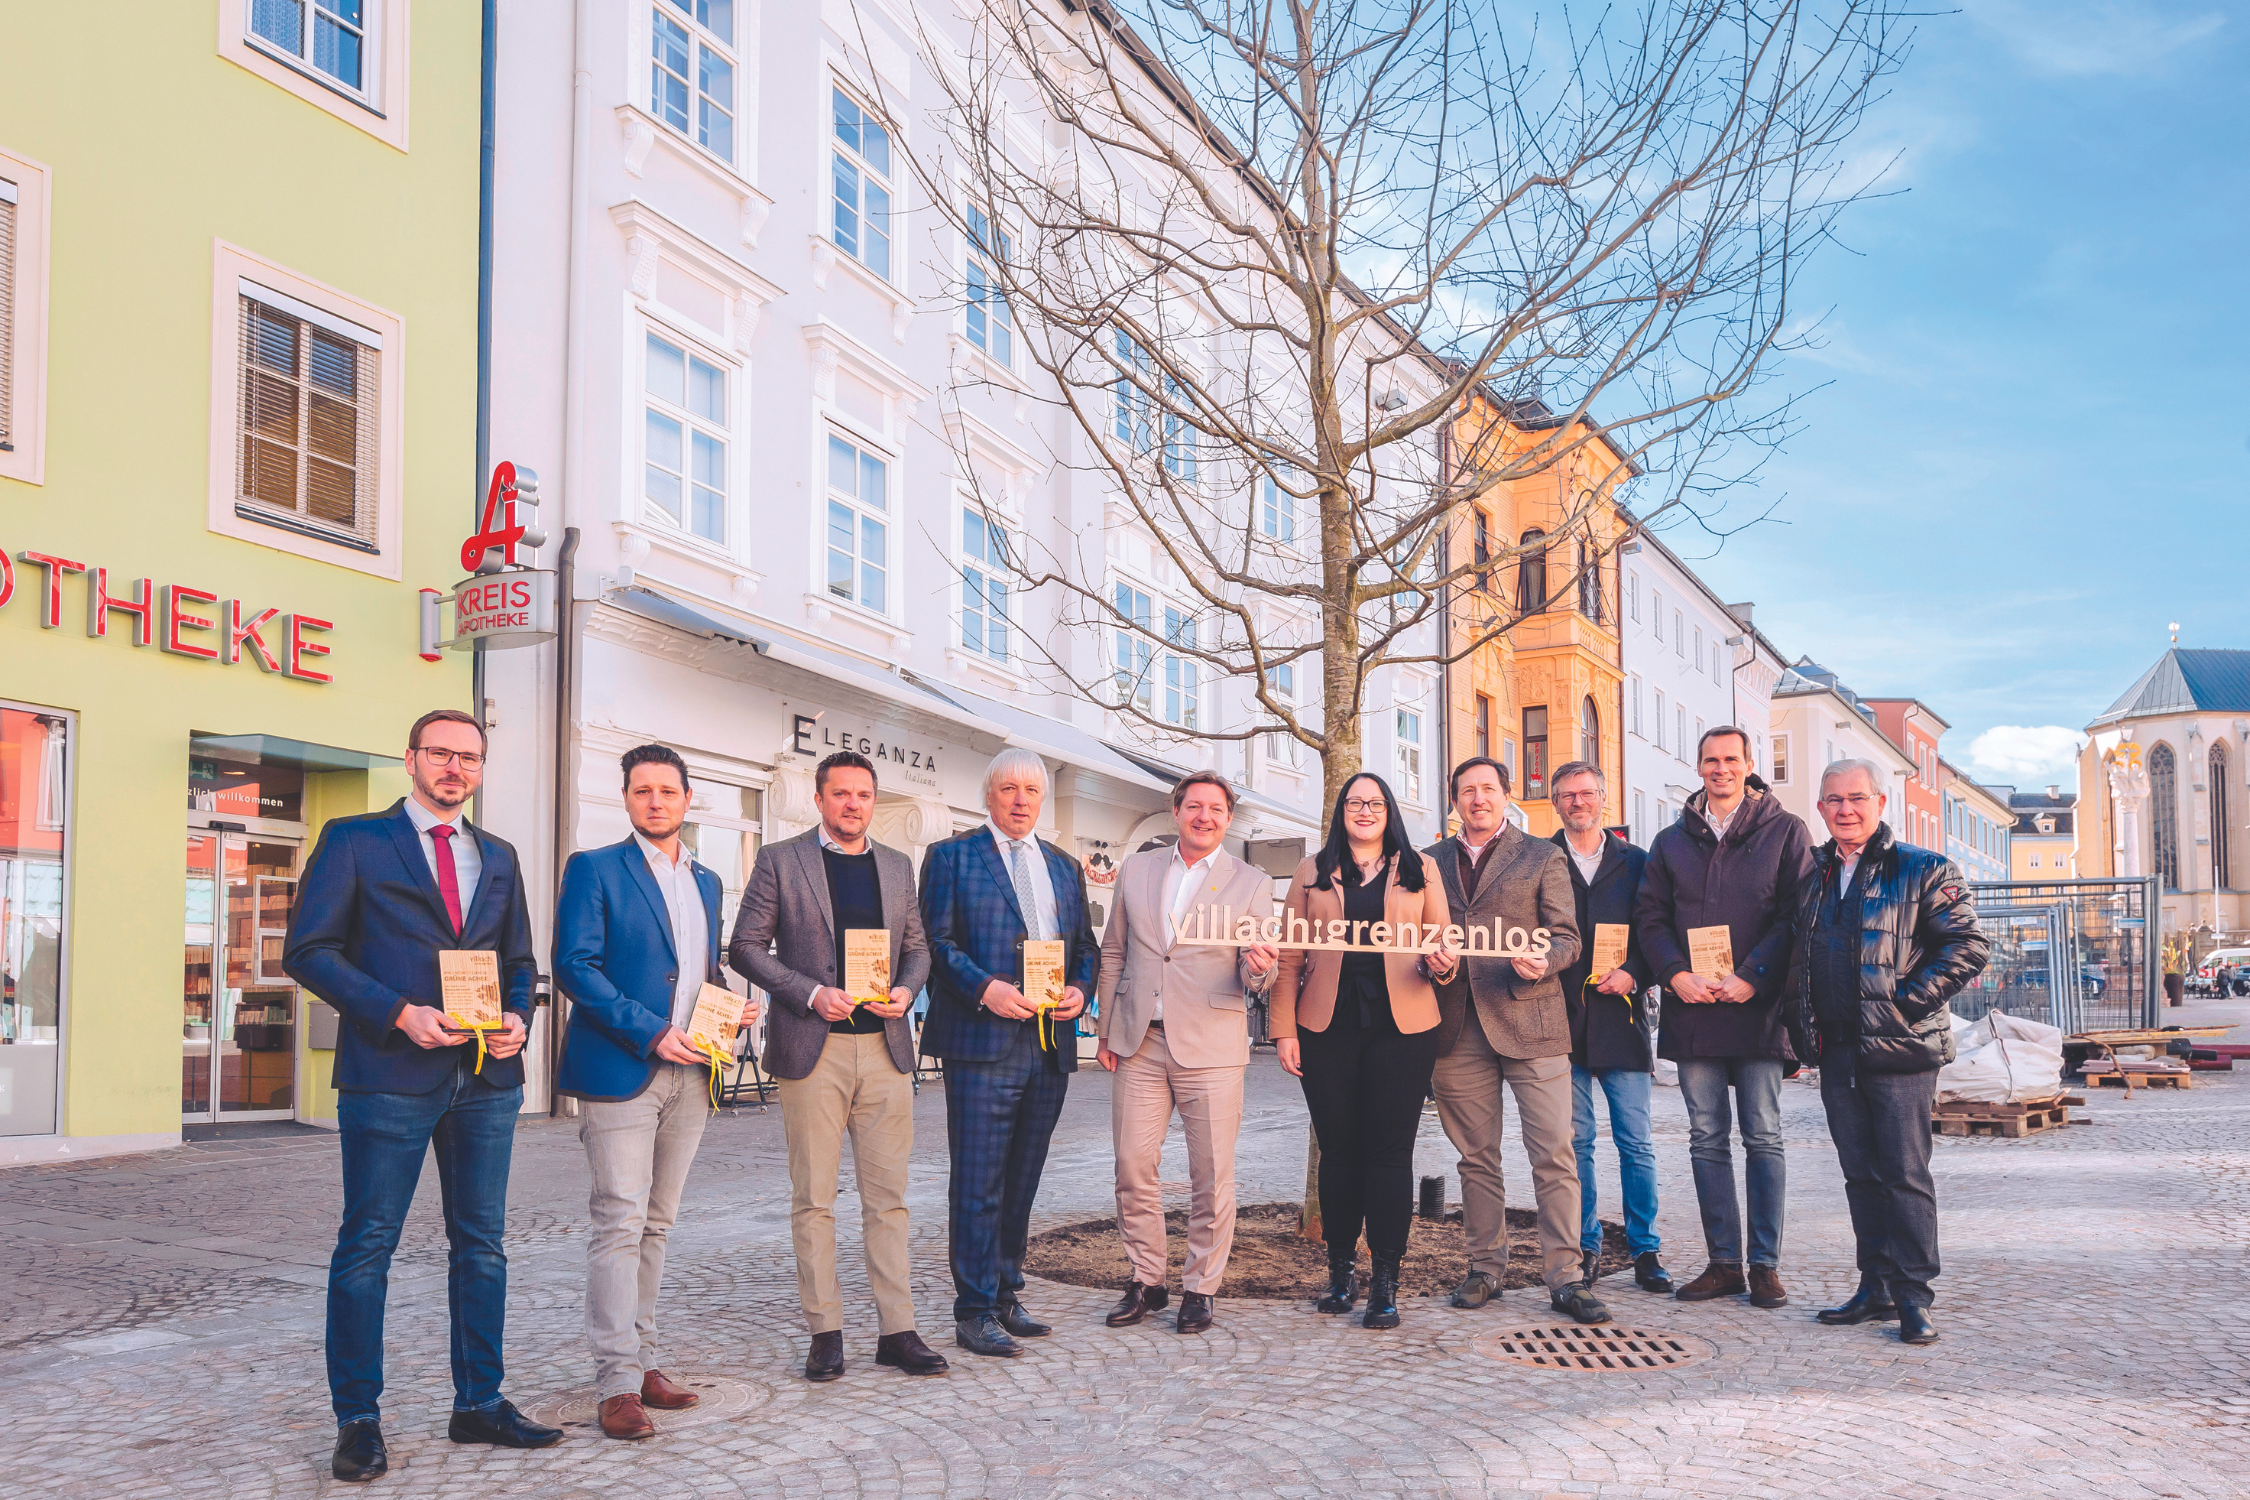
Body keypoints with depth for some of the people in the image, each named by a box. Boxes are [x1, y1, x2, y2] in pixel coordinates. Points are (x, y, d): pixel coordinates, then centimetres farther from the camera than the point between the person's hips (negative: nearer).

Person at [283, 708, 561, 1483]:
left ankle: (479, 1404, 21)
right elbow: (308, 949, -6)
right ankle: (358, 1419, 12)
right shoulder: (354, 840, 1)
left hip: (487, 1075, 5)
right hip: (390, 1072, -5)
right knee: (367, 1247, 1)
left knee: (481, 1245, 10)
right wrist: (399, 1013, -16)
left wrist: (518, 1019, -2)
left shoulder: (499, 856, 16)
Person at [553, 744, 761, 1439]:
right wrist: (653, 1033, -17)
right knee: (619, 1224, -8)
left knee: (655, 1225, 11)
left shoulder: (705, 881, 18)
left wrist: (732, 1008, 3)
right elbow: (574, 965, -11)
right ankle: (617, 1384, -5)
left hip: (689, 1073, 6)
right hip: (620, 1070, -6)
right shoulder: (595, 868, -2)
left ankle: (642, 1361, 19)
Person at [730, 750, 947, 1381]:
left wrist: (906, 990, -2)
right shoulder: (780, 860, 2)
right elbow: (747, 946, -1)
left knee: (888, 1198, 5)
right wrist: (811, 994, -12)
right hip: (812, 1050, -3)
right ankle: (825, 1332, 12)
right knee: (813, 1200, 2)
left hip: (886, 1049, 3)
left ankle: (897, 1331, 10)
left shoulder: (897, 866, 14)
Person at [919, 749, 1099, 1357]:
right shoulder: (951, 856, 3)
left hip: (1051, 1042, 6)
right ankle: (975, 1312, 3)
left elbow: (1086, 947, 20)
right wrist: (985, 988, -18)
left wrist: (1080, 989, -1)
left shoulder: (1064, 867, 19)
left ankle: (1005, 1296, 23)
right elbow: (936, 941, -5)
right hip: (982, 1040, -5)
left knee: (1022, 1181, 12)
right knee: (978, 1185, -4)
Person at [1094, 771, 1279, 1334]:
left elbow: (1254, 981, 0)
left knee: (1211, 1176, 1)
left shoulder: (1252, 884, 2)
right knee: (1133, 1166, 3)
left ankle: (1200, 1287, 15)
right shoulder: (1136, 870, 10)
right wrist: (1105, 1029, 11)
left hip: (1210, 1047, -2)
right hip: (1139, 1043, 2)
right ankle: (1146, 1279, 19)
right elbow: (1113, 954, 15)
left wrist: (1260, 968, -24)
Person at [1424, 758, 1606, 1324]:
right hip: (1458, 1028, 3)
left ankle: (1566, 1277, 0)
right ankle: (1485, 1267, 19)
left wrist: (1541, 962, -18)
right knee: (1476, 1157, 9)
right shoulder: (1431, 863, 15)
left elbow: (1567, 937, 3)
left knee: (1554, 1155, -6)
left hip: (1529, 1022, -3)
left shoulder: (1543, 857, 7)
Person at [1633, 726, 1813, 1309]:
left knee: (1763, 1138, 2)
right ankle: (1724, 1262, 13)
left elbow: (1796, 916, -5)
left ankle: (1765, 1264, 8)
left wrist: (1750, 978, -14)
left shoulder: (1785, 832, 3)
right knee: (1707, 1140, 6)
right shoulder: (1672, 841, 13)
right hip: (1692, 1009, 3)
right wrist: (1676, 974, -7)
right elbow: (1650, 916, 9)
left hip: (1758, 1008, -3)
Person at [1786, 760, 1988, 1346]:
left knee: (1905, 1174, -3)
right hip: (1836, 1051, 6)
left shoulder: (1923, 870, -3)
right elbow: (1798, 959, 23)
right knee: (1860, 1174, 11)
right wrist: (1802, 1023, 12)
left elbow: (1969, 945, -9)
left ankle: (1914, 1297, 5)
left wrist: (1910, 1000, -14)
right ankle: (1876, 1287, 19)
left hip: (1899, 1051, -5)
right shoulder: (1813, 876, 14)